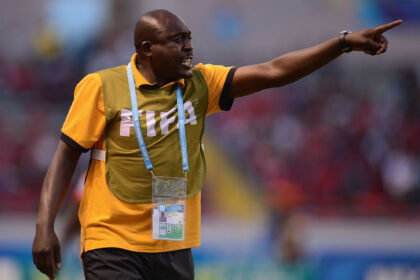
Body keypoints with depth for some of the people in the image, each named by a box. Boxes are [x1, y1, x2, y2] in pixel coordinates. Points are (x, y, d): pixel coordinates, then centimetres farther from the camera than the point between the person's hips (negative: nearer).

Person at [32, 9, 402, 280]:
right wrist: (45, 225, -10)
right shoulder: (102, 87, -6)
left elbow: (273, 73, 0)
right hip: (112, 243, -5)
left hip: (174, 247, 5)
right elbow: (67, 155, -2)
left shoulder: (198, 84, 5)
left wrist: (344, 43, -8)